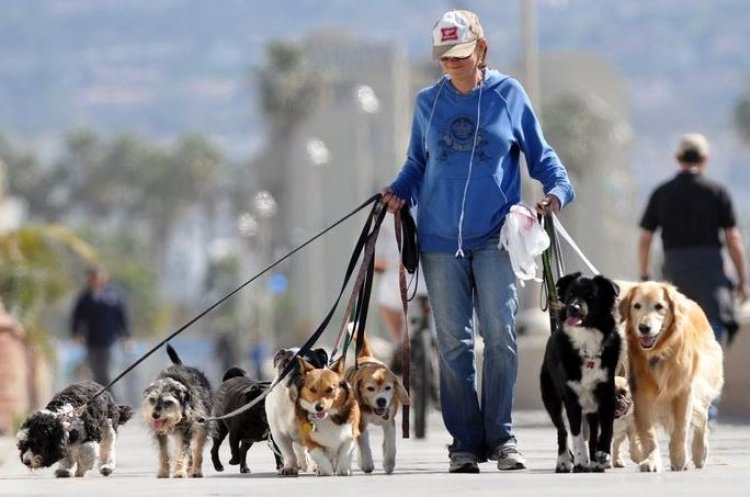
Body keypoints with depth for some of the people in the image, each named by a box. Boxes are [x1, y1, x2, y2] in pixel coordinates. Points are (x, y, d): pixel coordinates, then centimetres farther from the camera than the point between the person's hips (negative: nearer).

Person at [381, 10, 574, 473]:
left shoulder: (509, 94, 4)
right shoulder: (428, 102, 10)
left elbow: (540, 153, 9)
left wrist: (559, 188, -9)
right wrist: (399, 191, 0)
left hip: (495, 238, -2)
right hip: (440, 239, 2)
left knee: (500, 334, -11)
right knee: (454, 343, 2)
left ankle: (500, 435, -2)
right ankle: (465, 442, 6)